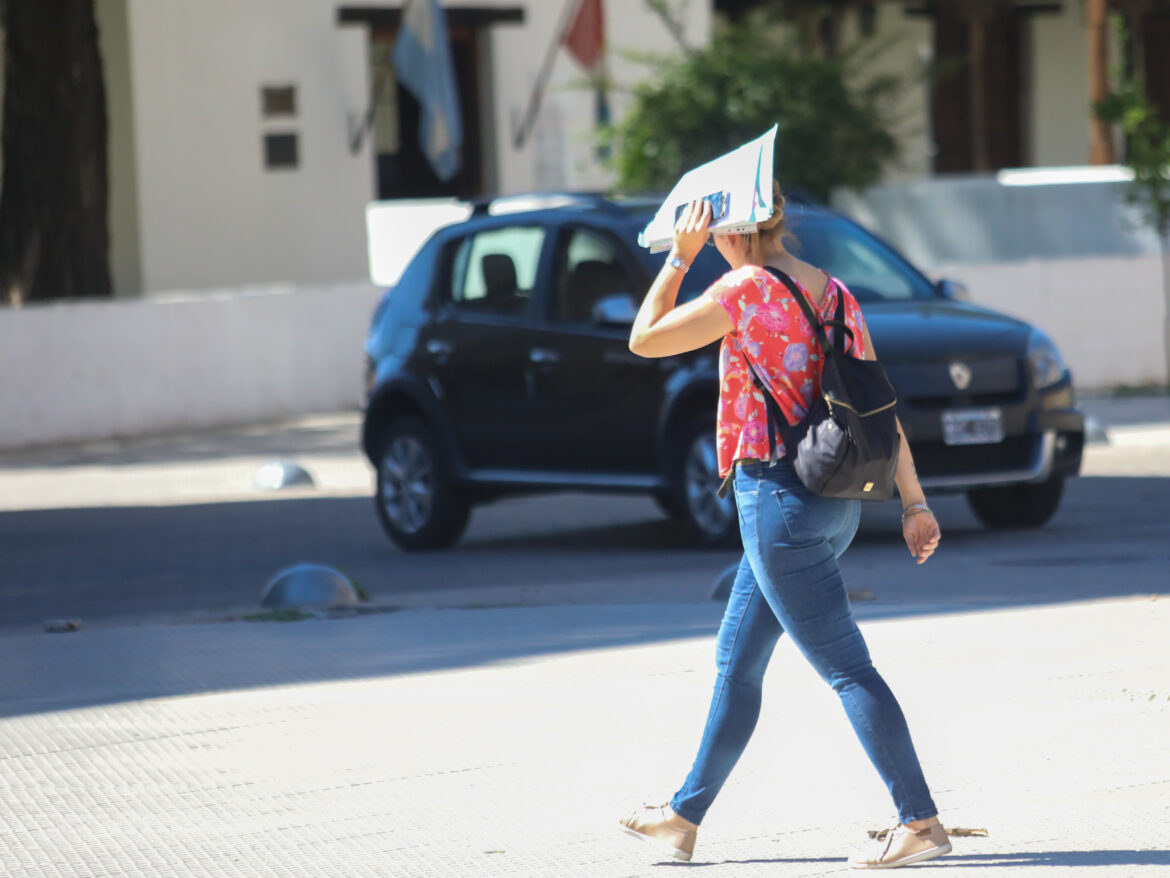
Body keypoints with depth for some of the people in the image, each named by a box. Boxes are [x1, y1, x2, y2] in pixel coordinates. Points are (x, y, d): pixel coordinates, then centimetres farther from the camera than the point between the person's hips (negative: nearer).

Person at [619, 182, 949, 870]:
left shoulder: (746, 291, -13)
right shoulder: (833, 293, 9)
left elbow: (645, 339, -4)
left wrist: (680, 256, 0)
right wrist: (913, 501, 10)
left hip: (777, 495, -9)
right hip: (836, 498, 9)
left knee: (847, 666, -9)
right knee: (736, 661, 18)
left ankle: (921, 821, -11)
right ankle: (686, 817, 27)